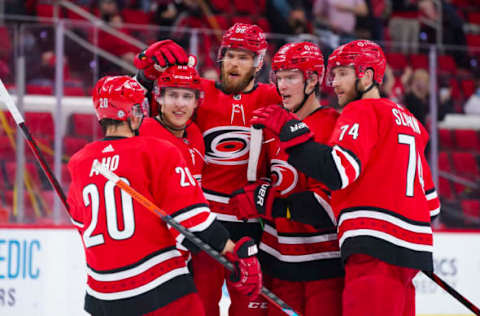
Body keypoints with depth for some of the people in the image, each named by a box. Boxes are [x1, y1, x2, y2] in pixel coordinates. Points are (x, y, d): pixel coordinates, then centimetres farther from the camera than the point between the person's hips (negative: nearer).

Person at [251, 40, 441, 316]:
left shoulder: (362, 111, -3)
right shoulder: (408, 119, 24)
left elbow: (338, 169, -19)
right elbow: (429, 199, 26)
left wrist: (290, 129, -14)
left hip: (376, 245, -9)